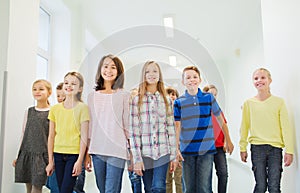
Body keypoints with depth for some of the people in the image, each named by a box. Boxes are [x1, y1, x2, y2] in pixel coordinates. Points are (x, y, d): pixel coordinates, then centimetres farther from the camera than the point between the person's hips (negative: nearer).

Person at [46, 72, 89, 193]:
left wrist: (80, 161, -11)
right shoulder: (55, 109, 7)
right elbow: (51, 136, 9)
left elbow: (84, 137, -7)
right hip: (58, 155, 4)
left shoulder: (82, 108, -5)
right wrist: (50, 161, 8)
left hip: (74, 155, -4)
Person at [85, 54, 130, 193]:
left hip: (117, 151, -3)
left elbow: (127, 125, 2)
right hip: (97, 150, 4)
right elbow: (89, 126, 13)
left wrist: (131, 155, 0)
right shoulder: (92, 96, 11)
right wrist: (87, 154, 12)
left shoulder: (124, 95, 1)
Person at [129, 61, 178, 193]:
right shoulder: (136, 100, 0)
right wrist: (136, 158, -8)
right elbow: (133, 131, -4)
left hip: (163, 153, 1)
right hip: (145, 153, -1)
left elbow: (171, 129, 8)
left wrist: (173, 156, 5)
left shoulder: (166, 100, 8)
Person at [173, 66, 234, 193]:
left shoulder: (209, 98, 1)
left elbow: (220, 120, 10)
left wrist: (228, 141, 14)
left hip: (207, 149, -1)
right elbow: (177, 127, 1)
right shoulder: (179, 102, 1)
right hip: (187, 150, 1)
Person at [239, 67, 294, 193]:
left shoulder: (279, 102, 3)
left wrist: (289, 150, -2)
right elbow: (244, 127, 8)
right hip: (257, 148, 0)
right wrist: (243, 148, 6)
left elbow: (286, 127, 1)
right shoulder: (249, 103, 5)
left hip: (275, 148, 0)